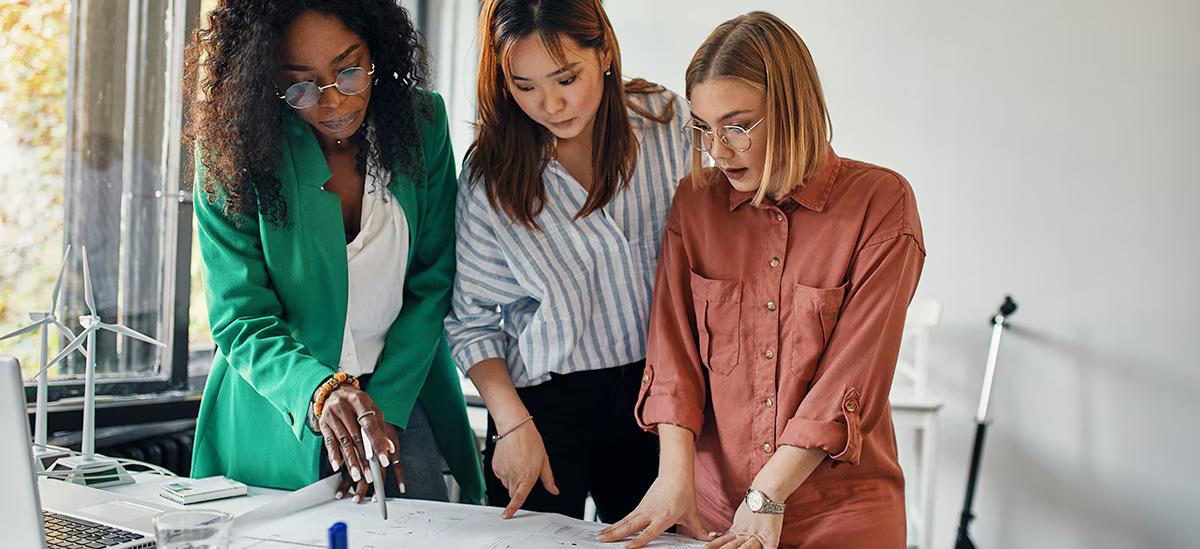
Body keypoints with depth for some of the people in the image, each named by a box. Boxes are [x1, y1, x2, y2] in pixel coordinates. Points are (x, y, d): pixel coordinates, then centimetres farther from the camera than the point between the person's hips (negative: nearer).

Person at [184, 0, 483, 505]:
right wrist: (320, 392, -36)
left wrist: (386, 407, -14)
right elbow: (241, 322, -16)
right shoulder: (235, 155, -14)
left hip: (402, 392, 2)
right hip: (279, 415, -1)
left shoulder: (421, 122, -8)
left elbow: (433, 284, -5)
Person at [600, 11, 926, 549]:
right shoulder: (695, 202, 2)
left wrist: (767, 496, -19)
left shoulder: (880, 202, -10)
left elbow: (853, 374, -15)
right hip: (712, 505, 3)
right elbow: (674, 351, -2)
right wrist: (675, 472, -15)